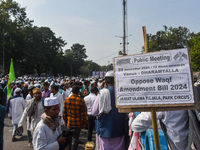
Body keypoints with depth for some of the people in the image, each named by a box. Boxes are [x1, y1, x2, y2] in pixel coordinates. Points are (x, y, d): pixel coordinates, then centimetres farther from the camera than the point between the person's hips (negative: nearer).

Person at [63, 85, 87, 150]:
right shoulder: (81, 100, -14)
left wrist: (66, 121, 14)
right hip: (78, 123, -2)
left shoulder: (67, 99, -6)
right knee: (76, 138, 13)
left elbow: (64, 112, 1)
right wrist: (84, 123, 3)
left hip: (69, 122, 2)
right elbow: (84, 113, -9)